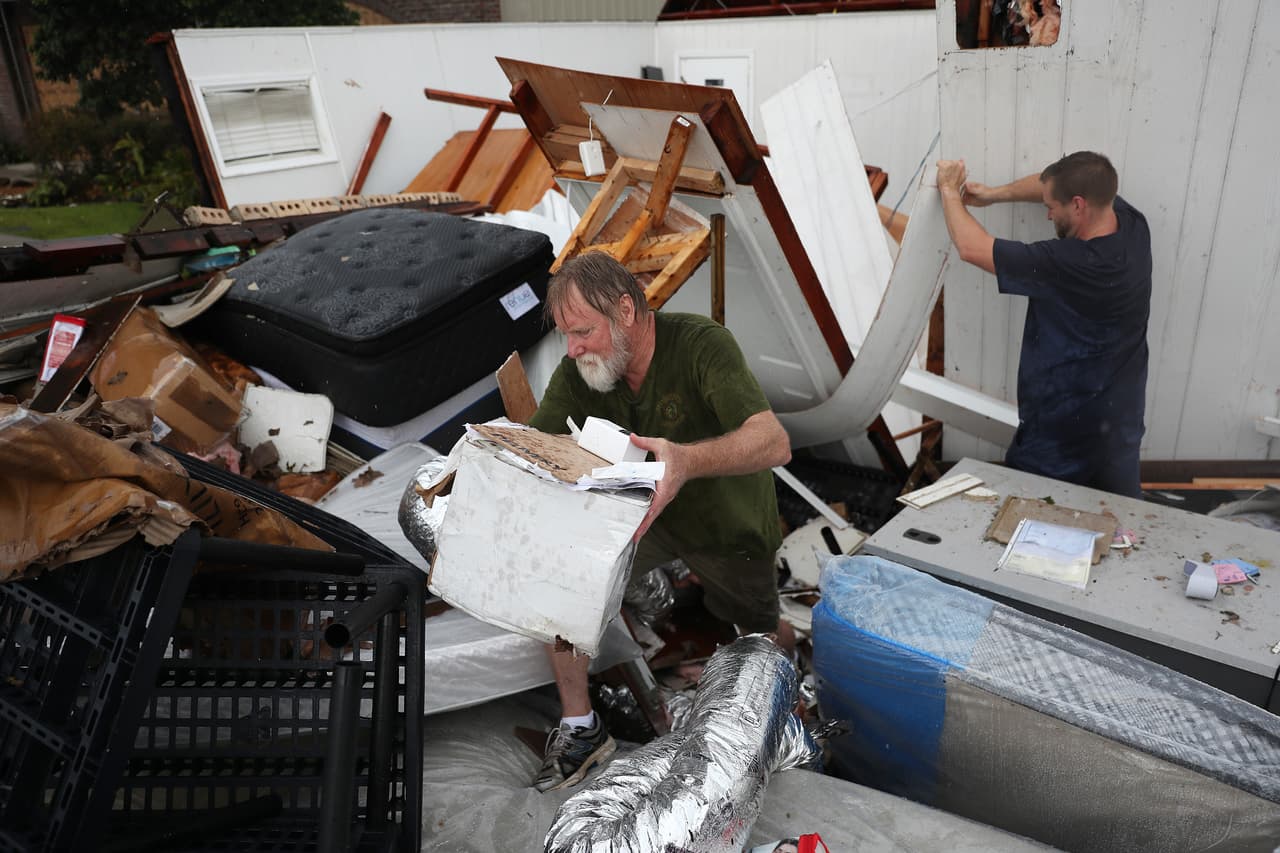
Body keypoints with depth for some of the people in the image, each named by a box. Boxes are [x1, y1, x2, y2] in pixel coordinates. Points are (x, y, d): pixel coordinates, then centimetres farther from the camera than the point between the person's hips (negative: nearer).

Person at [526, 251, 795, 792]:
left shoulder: (702, 344, -32)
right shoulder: (578, 371, -18)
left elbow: (774, 442, -43)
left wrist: (686, 460, -61)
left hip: (729, 524, -3)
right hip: (643, 509, 3)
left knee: (761, 638, 18)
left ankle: (785, 637, 60)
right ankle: (580, 728, -4)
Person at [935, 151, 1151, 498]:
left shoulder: (1069, 264, -31)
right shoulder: (1132, 223, -8)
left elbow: (971, 248, -23)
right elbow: (1062, 184, 10)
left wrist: (949, 191, -8)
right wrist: (995, 193, 3)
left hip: (1065, 431, -8)